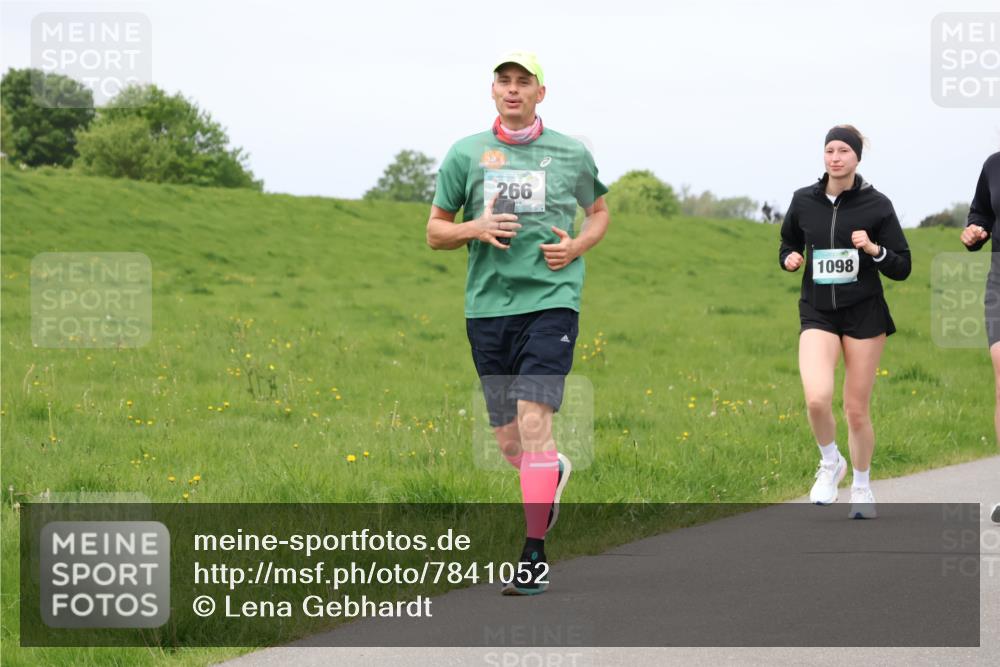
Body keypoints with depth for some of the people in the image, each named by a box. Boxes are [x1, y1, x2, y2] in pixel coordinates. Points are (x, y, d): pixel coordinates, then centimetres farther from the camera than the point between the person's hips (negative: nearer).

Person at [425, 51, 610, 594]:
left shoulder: (572, 154, 6)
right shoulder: (465, 153, 7)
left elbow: (599, 211, 23)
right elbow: (435, 232, 13)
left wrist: (577, 246, 2)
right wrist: (475, 229, -9)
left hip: (550, 300, -3)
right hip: (487, 305, 3)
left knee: (533, 420, -17)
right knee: (508, 441, 8)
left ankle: (534, 557, -14)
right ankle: (555, 472, 45)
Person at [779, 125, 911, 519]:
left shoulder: (876, 205, -4)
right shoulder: (804, 201, 2)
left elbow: (901, 268, -1)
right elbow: (789, 245, 20)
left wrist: (874, 249, -19)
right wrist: (790, 259, -2)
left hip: (865, 314, -1)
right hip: (818, 313, 1)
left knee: (856, 409, 3)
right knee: (817, 399, -21)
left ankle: (862, 487, 27)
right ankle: (829, 464, 8)